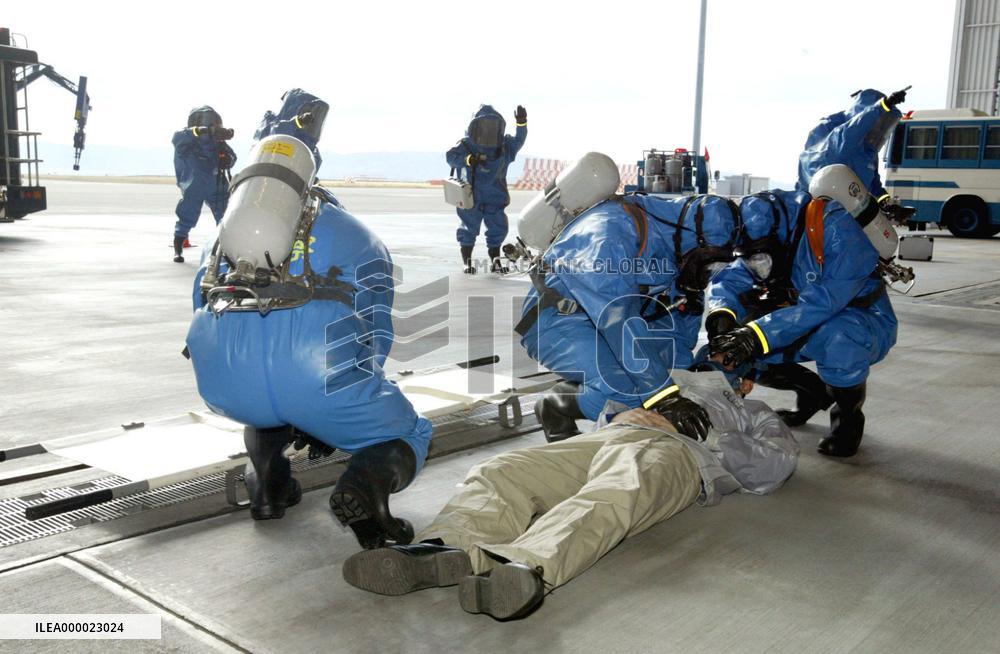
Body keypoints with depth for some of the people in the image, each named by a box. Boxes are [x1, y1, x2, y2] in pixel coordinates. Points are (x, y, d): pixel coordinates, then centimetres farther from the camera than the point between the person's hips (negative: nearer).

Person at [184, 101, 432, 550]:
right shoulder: (358, 236, 31)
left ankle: (267, 483, 18)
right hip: (314, 357, -4)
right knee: (408, 439, 21)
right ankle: (367, 484, -12)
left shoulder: (230, 232, 38)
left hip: (219, 371, 4)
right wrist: (332, 418, 40)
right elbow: (375, 336, 27)